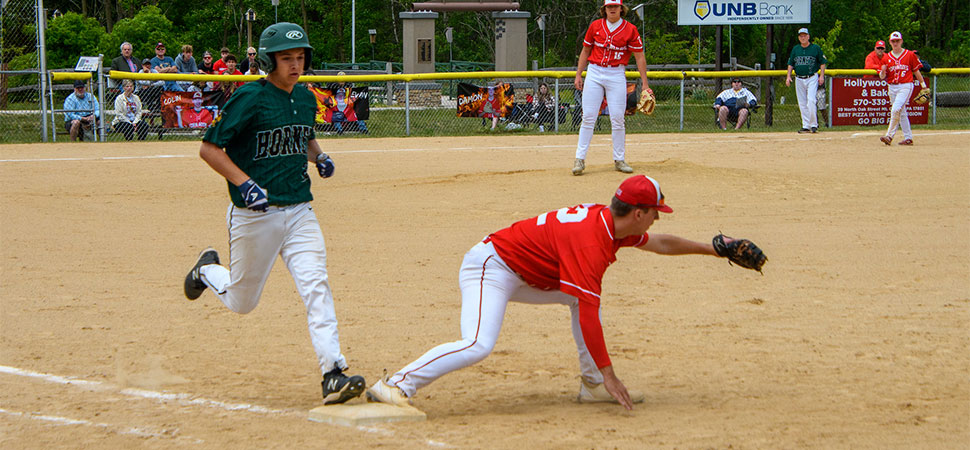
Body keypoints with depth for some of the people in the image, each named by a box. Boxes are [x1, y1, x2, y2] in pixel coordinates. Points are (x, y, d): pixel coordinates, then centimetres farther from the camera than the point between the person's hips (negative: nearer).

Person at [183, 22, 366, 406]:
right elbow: (209, 148, -11)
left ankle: (333, 374, -19)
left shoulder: (306, 99, 9)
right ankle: (207, 271, 42)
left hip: (299, 212, 4)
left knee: (316, 287, -14)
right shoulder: (250, 98, -12)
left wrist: (318, 157, 6)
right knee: (242, 302, 10)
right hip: (255, 215, -4)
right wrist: (244, 183, -23)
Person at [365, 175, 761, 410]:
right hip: (489, 267, -10)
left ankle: (592, 385, 13)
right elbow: (589, 316, -29)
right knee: (477, 346, -28)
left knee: (580, 296, 10)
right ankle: (395, 386, -28)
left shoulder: (609, 221, 4)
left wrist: (711, 248, 26)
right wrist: (610, 373, -28)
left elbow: (659, 243, 24)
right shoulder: (590, 242, -26)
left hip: (521, 276, 10)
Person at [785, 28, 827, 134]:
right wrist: (788, 76, 5)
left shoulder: (816, 48, 0)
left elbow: (823, 62, 3)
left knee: (811, 101, -17)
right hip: (799, 79, 4)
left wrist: (821, 76, -7)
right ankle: (806, 126, 8)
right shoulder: (795, 49, 11)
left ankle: (814, 125, -10)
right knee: (802, 103, 3)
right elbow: (790, 64, 17)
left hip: (812, 78, -4)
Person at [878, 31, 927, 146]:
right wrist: (883, 72, -15)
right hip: (892, 87, 5)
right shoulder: (886, 58, 8)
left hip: (906, 86, -5)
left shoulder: (910, 55, 0)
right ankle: (908, 138, 15)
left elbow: (916, 71, 6)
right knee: (902, 113, 9)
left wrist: (923, 85, 6)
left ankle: (889, 135, -17)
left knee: (896, 109, -19)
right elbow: (882, 77, 8)